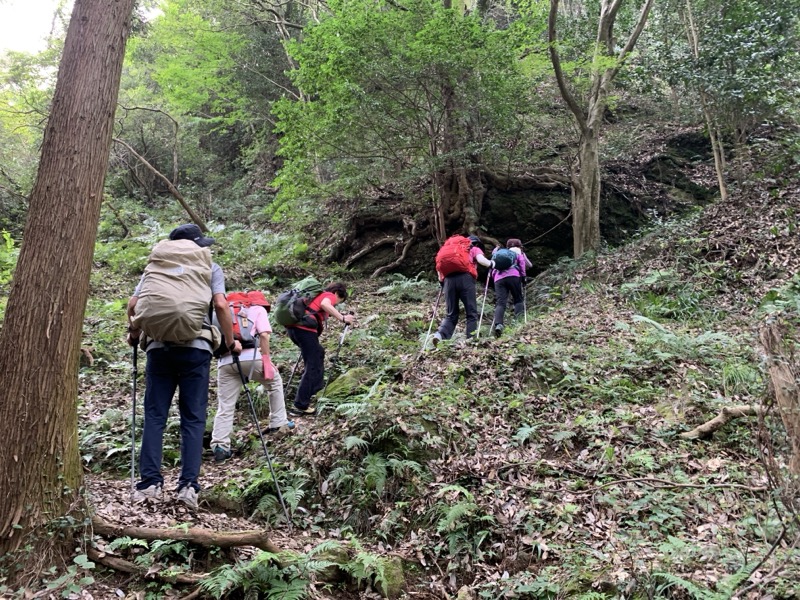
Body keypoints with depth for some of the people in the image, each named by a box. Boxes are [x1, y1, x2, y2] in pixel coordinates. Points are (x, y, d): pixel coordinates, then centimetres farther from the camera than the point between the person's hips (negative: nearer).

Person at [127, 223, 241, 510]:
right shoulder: (210, 268, 10)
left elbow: (133, 304, 8)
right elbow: (221, 305, -4)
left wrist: (134, 333, 24)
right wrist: (230, 341, 6)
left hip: (159, 346, 2)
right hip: (196, 348, -1)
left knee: (154, 415, 6)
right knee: (193, 418, 2)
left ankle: (150, 482, 1)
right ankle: (188, 484, -4)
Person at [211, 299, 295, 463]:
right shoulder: (258, 309, 17)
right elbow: (263, 335, 1)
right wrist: (267, 361, 0)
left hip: (225, 361, 4)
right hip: (249, 356, -3)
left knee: (225, 407, 6)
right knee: (275, 382, 23)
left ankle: (219, 447, -4)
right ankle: (279, 424, 23)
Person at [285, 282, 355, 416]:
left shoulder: (318, 294, 32)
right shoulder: (329, 295, 8)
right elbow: (325, 305, -17)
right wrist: (342, 318, -12)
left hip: (293, 326, 9)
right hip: (304, 328, -9)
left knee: (318, 353, 28)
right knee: (312, 366, -5)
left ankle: (315, 387, 31)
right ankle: (300, 406, -9)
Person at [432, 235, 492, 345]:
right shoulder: (475, 249, 21)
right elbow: (480, 259, -1)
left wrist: (441, 280, 29)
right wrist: (490, 264, 15)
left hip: (449, 279, 4)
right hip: (465, 279, -4)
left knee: (451, 314, 8)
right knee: (471, 313, 1)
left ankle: (440, 334, -15)